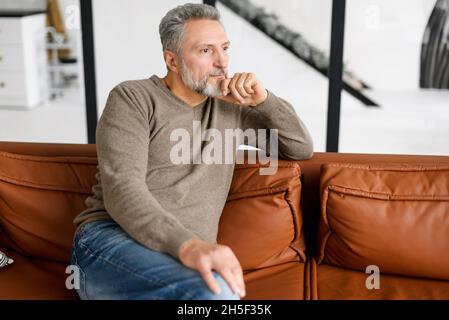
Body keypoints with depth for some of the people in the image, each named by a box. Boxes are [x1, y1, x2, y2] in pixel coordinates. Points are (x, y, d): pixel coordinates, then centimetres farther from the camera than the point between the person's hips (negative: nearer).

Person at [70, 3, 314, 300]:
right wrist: (187, 245, -30)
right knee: (215, 292, -35)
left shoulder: (230, 107, 16)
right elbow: (120, 189, -14)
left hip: (183, 259, 6)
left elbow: (303, 148, 19)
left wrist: (263, 100, 2)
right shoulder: (133, 98, 0)